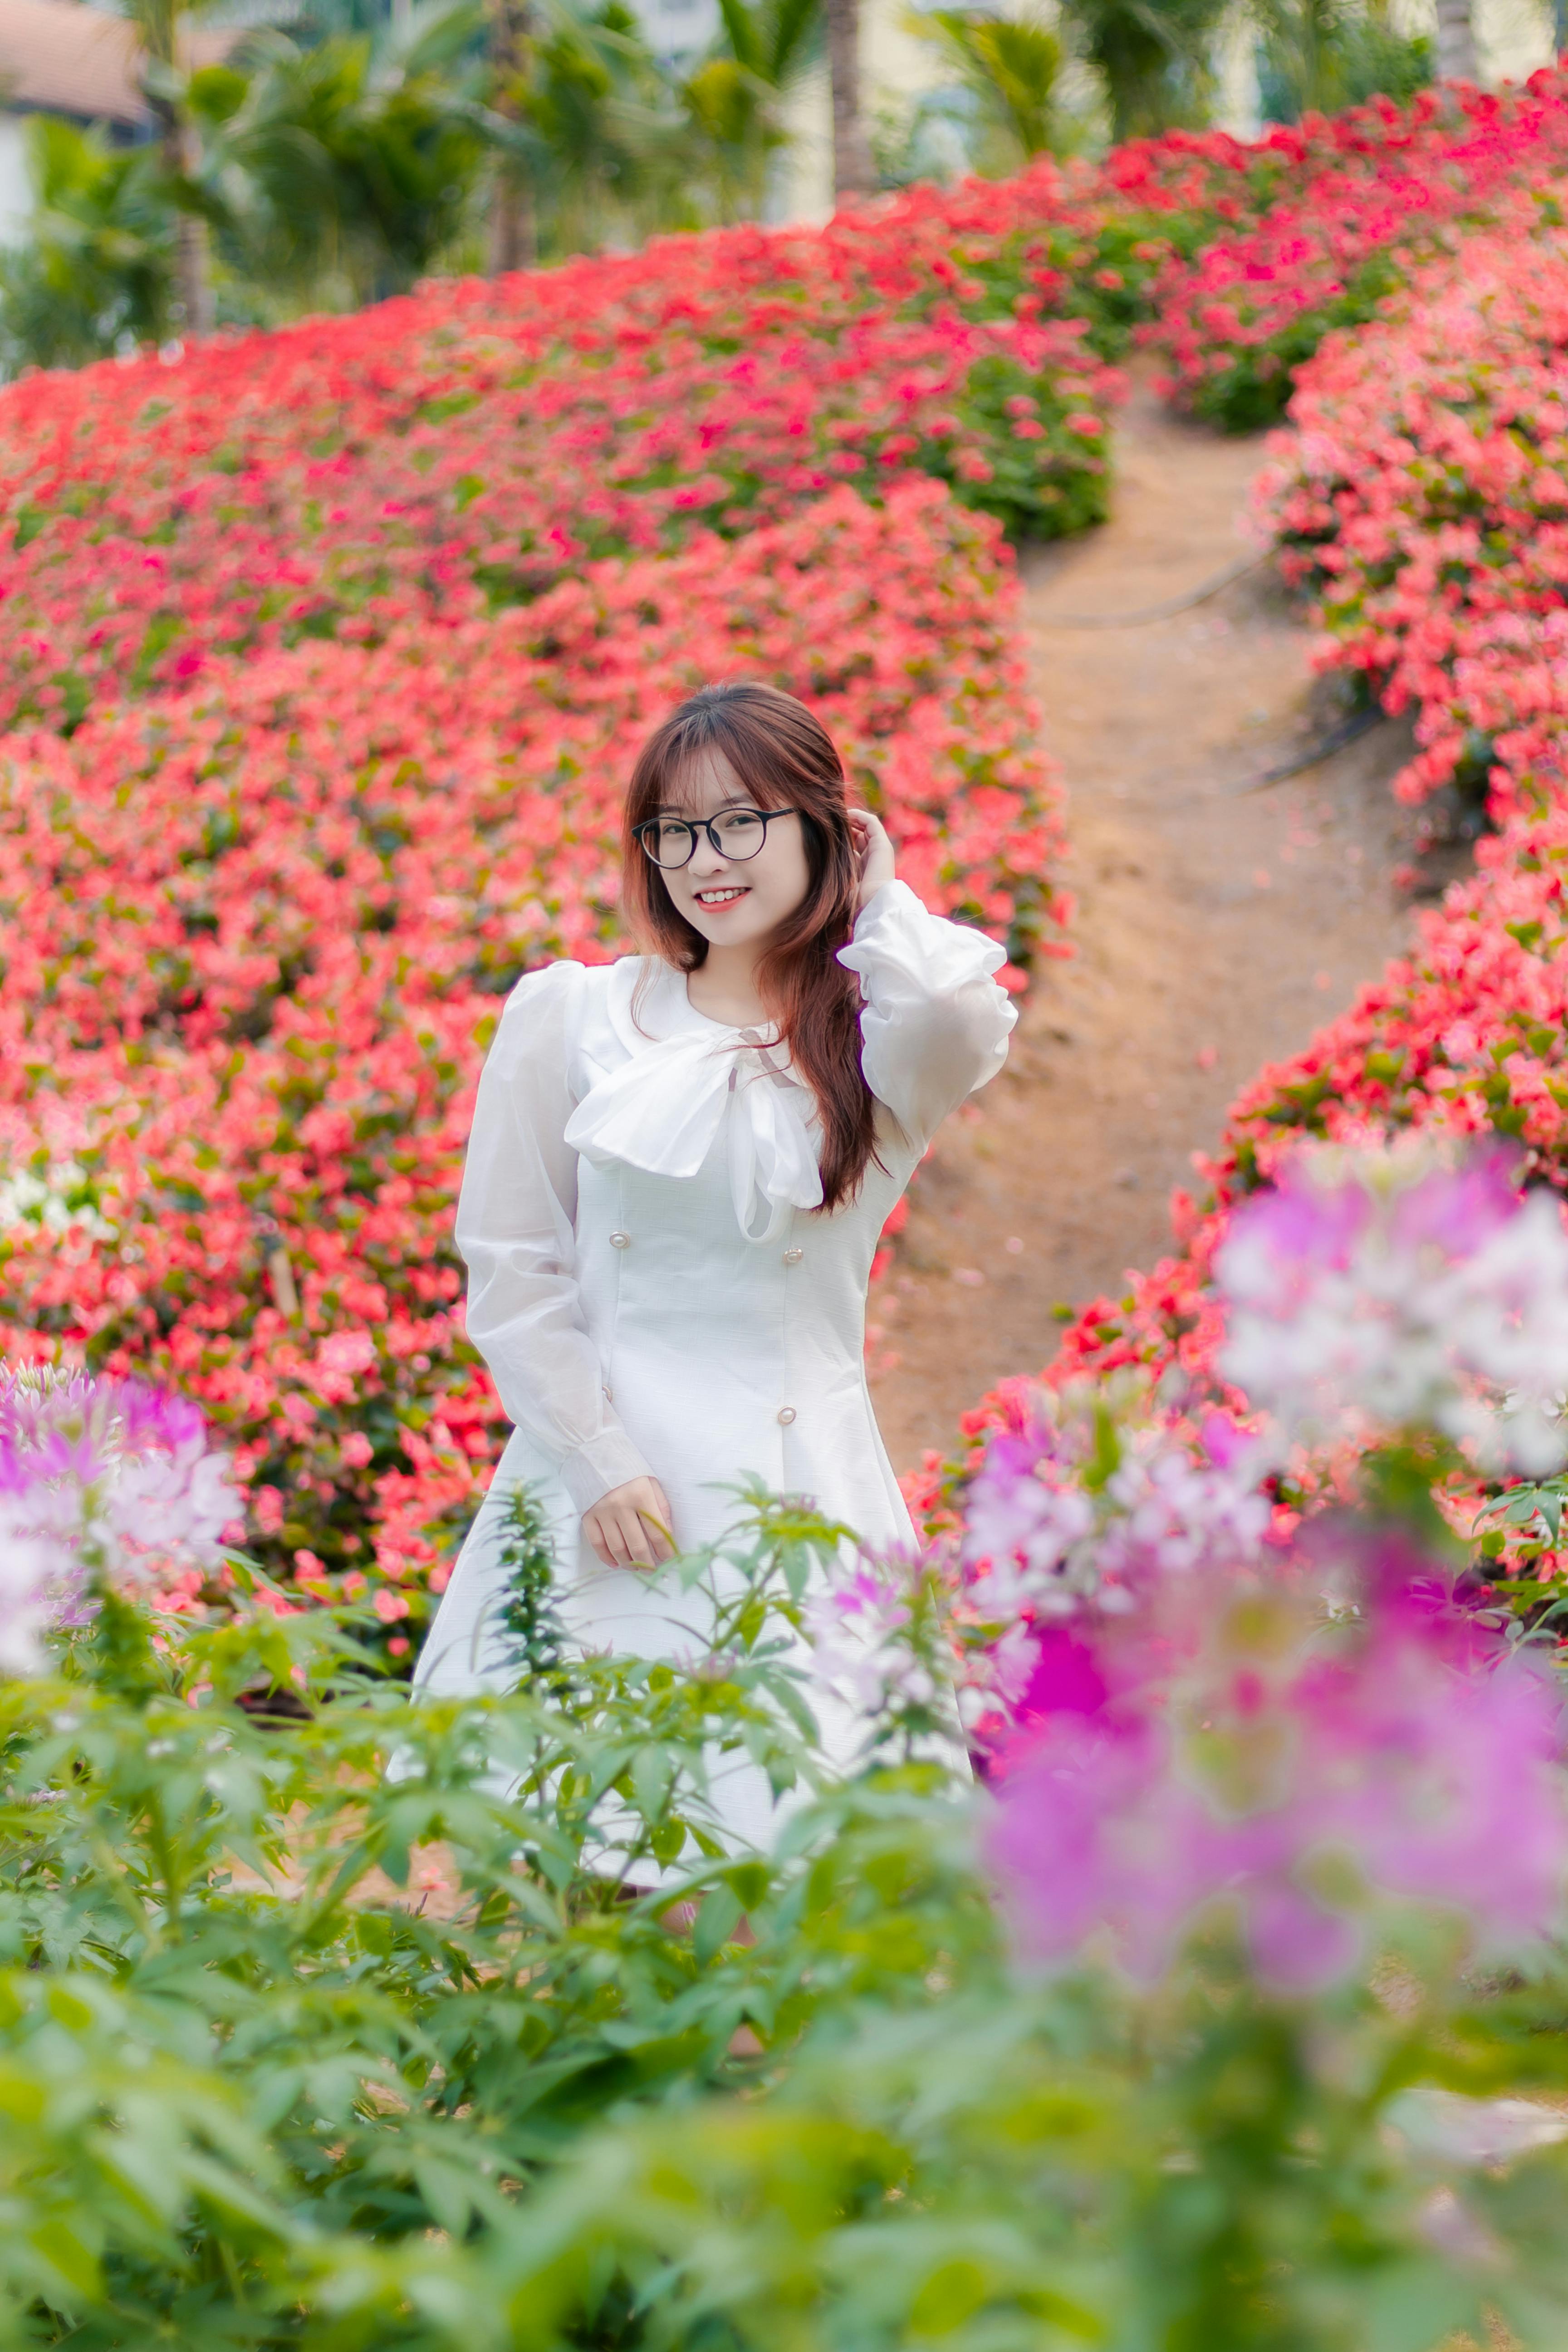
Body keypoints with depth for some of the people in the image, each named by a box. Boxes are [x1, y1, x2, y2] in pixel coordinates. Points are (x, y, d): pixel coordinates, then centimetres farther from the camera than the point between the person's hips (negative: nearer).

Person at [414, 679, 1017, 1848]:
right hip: (599, 1465, 0)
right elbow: (511, 1266, 6)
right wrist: (593, 1463, -5)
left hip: (799, 1480, 0)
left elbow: (966, 1020, -20)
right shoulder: (568, 1017, 7)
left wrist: (879, 898, 0)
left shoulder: (876, 1048, 6)